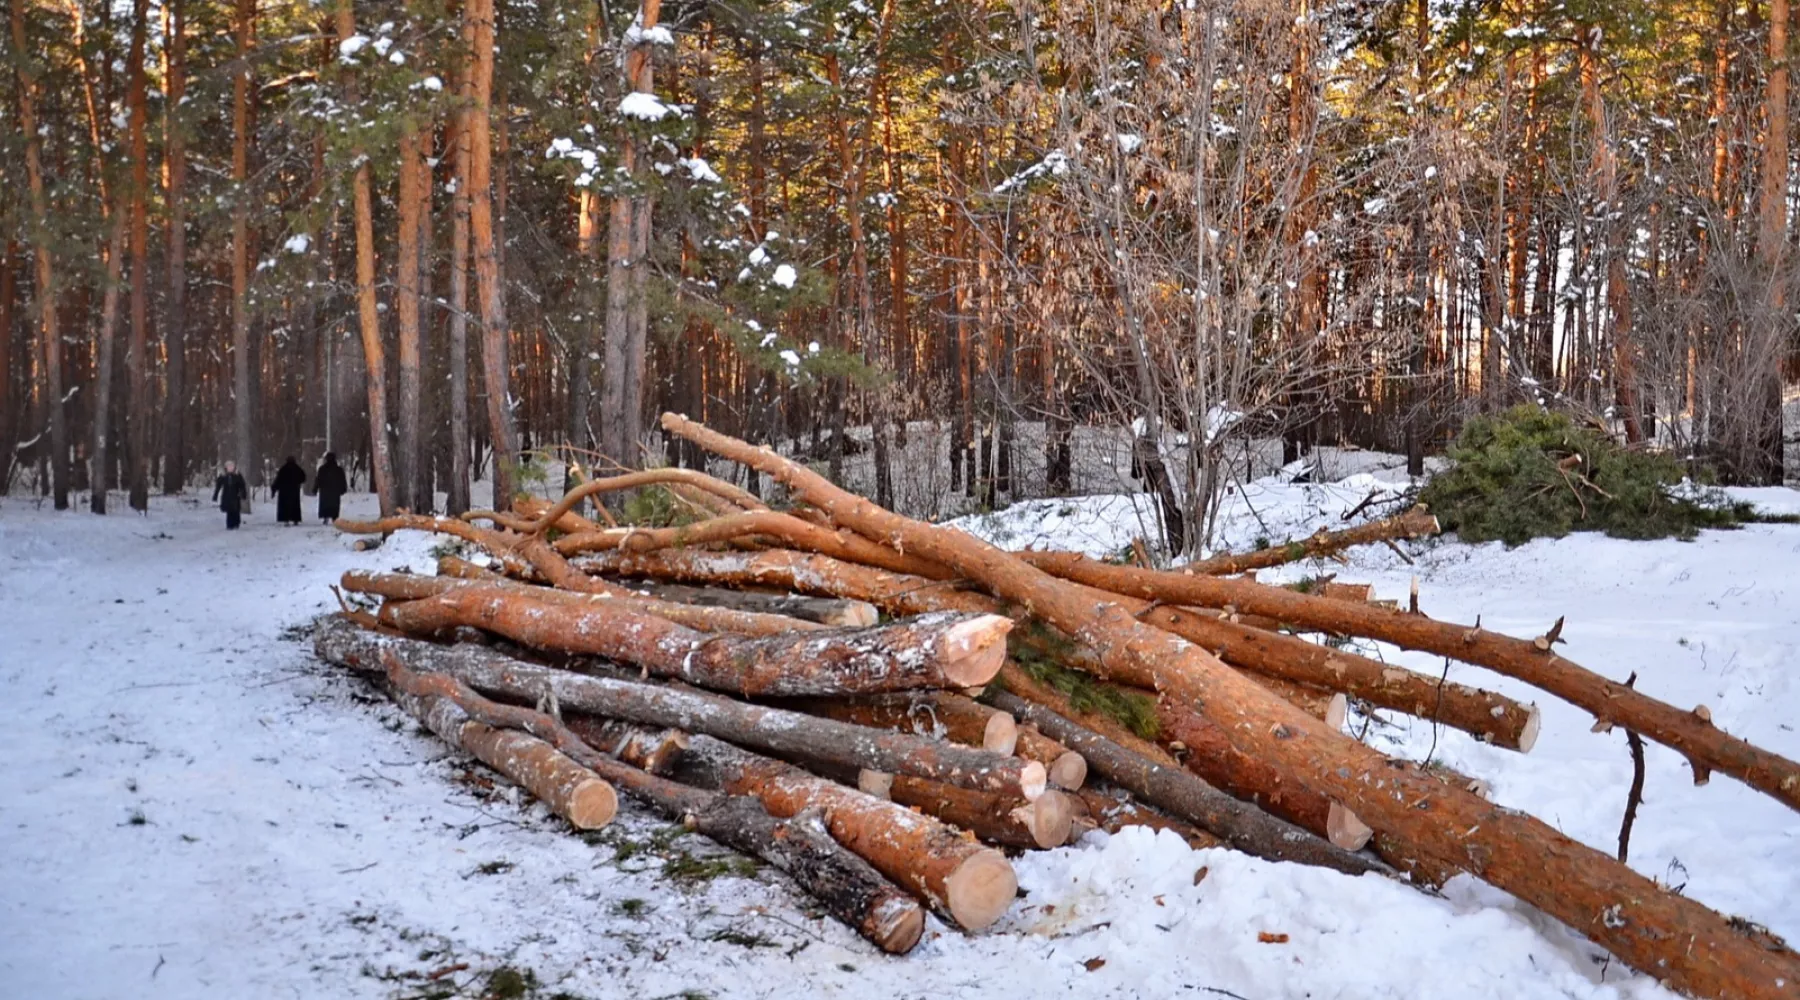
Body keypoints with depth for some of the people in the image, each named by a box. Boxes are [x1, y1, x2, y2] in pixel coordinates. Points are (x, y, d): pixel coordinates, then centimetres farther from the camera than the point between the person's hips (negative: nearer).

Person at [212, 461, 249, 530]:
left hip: (235, 497, -1)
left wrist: (244, 495, -4)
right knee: (229, 512, -3)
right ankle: (229, 526, 3)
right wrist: (215, 497, 3)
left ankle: (235, 525, 13)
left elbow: (242, 486, 1)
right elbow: (218, 486, 5)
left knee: (236, 511, -3)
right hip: (226, 497, 1)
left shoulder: (238, 475, 0)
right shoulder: (222, 476, 3)